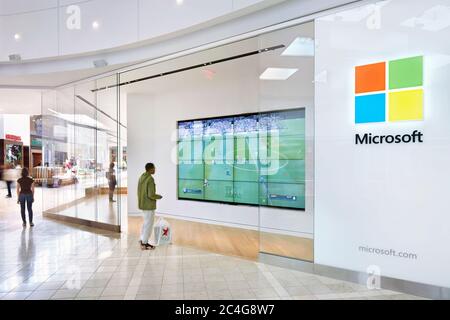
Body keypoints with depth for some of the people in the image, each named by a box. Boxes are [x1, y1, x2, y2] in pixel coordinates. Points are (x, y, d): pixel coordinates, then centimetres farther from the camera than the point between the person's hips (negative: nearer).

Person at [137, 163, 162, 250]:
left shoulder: (141, 177, 7)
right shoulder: (150, 179, -21)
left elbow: (139, 192, 13)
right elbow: (151, 195, -24)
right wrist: (159, 197, -6)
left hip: (142, 204, 9)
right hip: (149, 205, -9)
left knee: (146, 222, 21)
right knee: (149, 224, 3)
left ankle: (142, 240, 26)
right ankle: (144, 244, 12)